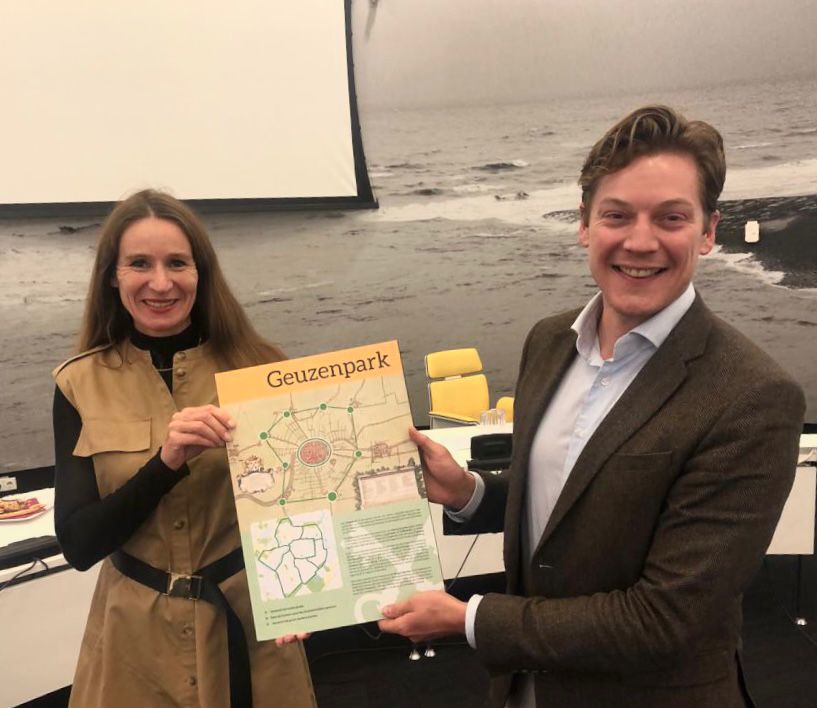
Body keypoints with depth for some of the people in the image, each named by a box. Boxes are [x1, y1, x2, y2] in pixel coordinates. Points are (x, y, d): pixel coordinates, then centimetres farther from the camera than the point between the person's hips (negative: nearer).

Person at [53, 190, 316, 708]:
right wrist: (165, 462, -24)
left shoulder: (256, 367, -7)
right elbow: (79, 545, -10)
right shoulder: (82, 385, -6)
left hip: (255, 623, 0)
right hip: (140, 637, 1)